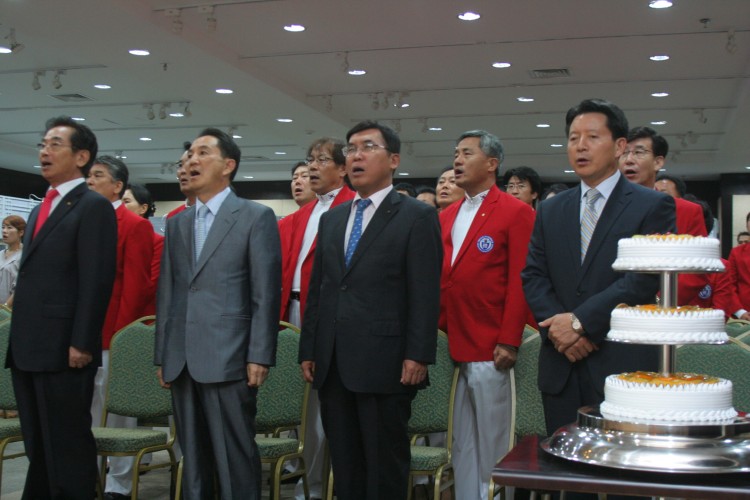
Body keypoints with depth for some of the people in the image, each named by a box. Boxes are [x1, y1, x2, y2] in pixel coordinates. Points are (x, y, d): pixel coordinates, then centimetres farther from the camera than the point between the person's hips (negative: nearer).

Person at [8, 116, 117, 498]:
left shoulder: (94, 207, -7)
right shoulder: (40, 210, 20)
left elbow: (97, 281, -15)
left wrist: (81, 344, -20)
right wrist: (17, 339, 15)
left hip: (63, 350, -9)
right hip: (28, 349, 9)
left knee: (68, 447, 0)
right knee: (37, 447, 16)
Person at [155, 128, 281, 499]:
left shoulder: (256, 217, -1)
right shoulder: (176, 223, 16)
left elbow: (266, 294, -6)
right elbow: (166, 292, 15)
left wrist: (259, 357, -12)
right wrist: (162, 355, 11)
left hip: (228, 359, -6)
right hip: (181, 361, 6)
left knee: (235, 457, -1)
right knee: (192, 456, 14)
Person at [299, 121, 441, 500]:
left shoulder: (417, 216, -2)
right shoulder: (331, 219, 17)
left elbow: (425, 294, -9)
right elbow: (317, 290, 15)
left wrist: (418, 355, -15)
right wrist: (308, 350, 11)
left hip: (384, 364, -6)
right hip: (332, 365, 6)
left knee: (386, 466, 4)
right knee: (344, 464, 14)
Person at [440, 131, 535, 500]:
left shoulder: (516, 212, -6)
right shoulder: (446, 216, 15)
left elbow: (520, 281, -11)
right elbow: (441, 279, 14)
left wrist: (509, 341, -16)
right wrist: (439, 329, 6)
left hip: (489, 350, -6)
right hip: (452, 347, 6)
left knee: (491, 444, 4)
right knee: (462, 445, 14)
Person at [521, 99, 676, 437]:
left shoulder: (653, 206, -1)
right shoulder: (550, 211, 14)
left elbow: (644, 278, -12)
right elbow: (533, 277, 9)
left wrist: (581, 320, -15)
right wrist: (557, 326, -8)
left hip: (623, 365, -4)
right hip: (561, 365, 4)